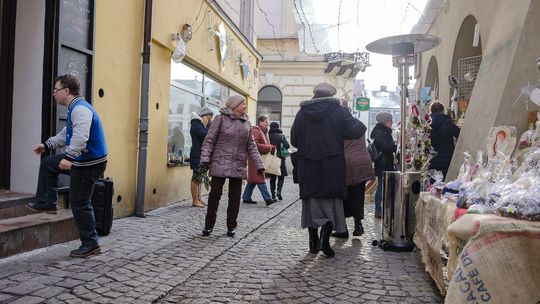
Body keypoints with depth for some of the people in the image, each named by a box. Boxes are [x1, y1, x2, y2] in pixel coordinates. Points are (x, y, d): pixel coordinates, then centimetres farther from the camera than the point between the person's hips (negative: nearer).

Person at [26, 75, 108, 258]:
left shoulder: (80, 109, -21)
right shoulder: (75, 108, 14)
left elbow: (80, 136, -38)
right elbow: (66, 134, 28)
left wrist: (69, 157, -44)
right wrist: (47, 145, 27)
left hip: (90, 163, -10)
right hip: (81, 160, 10)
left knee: (79, 203, -3)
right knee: (47, 164, 23)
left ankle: (90, 244, 8)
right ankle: (47, 203, 29)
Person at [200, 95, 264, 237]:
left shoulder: (246, 123, 15)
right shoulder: (221, 118, 1)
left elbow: (251, 147, 15)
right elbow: (209, 140, -3)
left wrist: (259, 164, 8)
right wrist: (205, 158, -14)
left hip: (238, 166, 4)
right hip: (220, 164, -4)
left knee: (235, 197, 6)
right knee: (215, 194, -1)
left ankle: (231, 226, 17)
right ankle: (209, 225, 12)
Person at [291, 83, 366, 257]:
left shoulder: (302, 112, 4)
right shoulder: (339, 111, -4)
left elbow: (294, 140, 7)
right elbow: (355, 131, -10)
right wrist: (361, 125, 11)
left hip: (308, 166, 3)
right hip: (332, 165, -2)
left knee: (311, 199, 11)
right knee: (332, 199, 6)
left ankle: (313, 242, 18)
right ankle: (325, 236, -11)